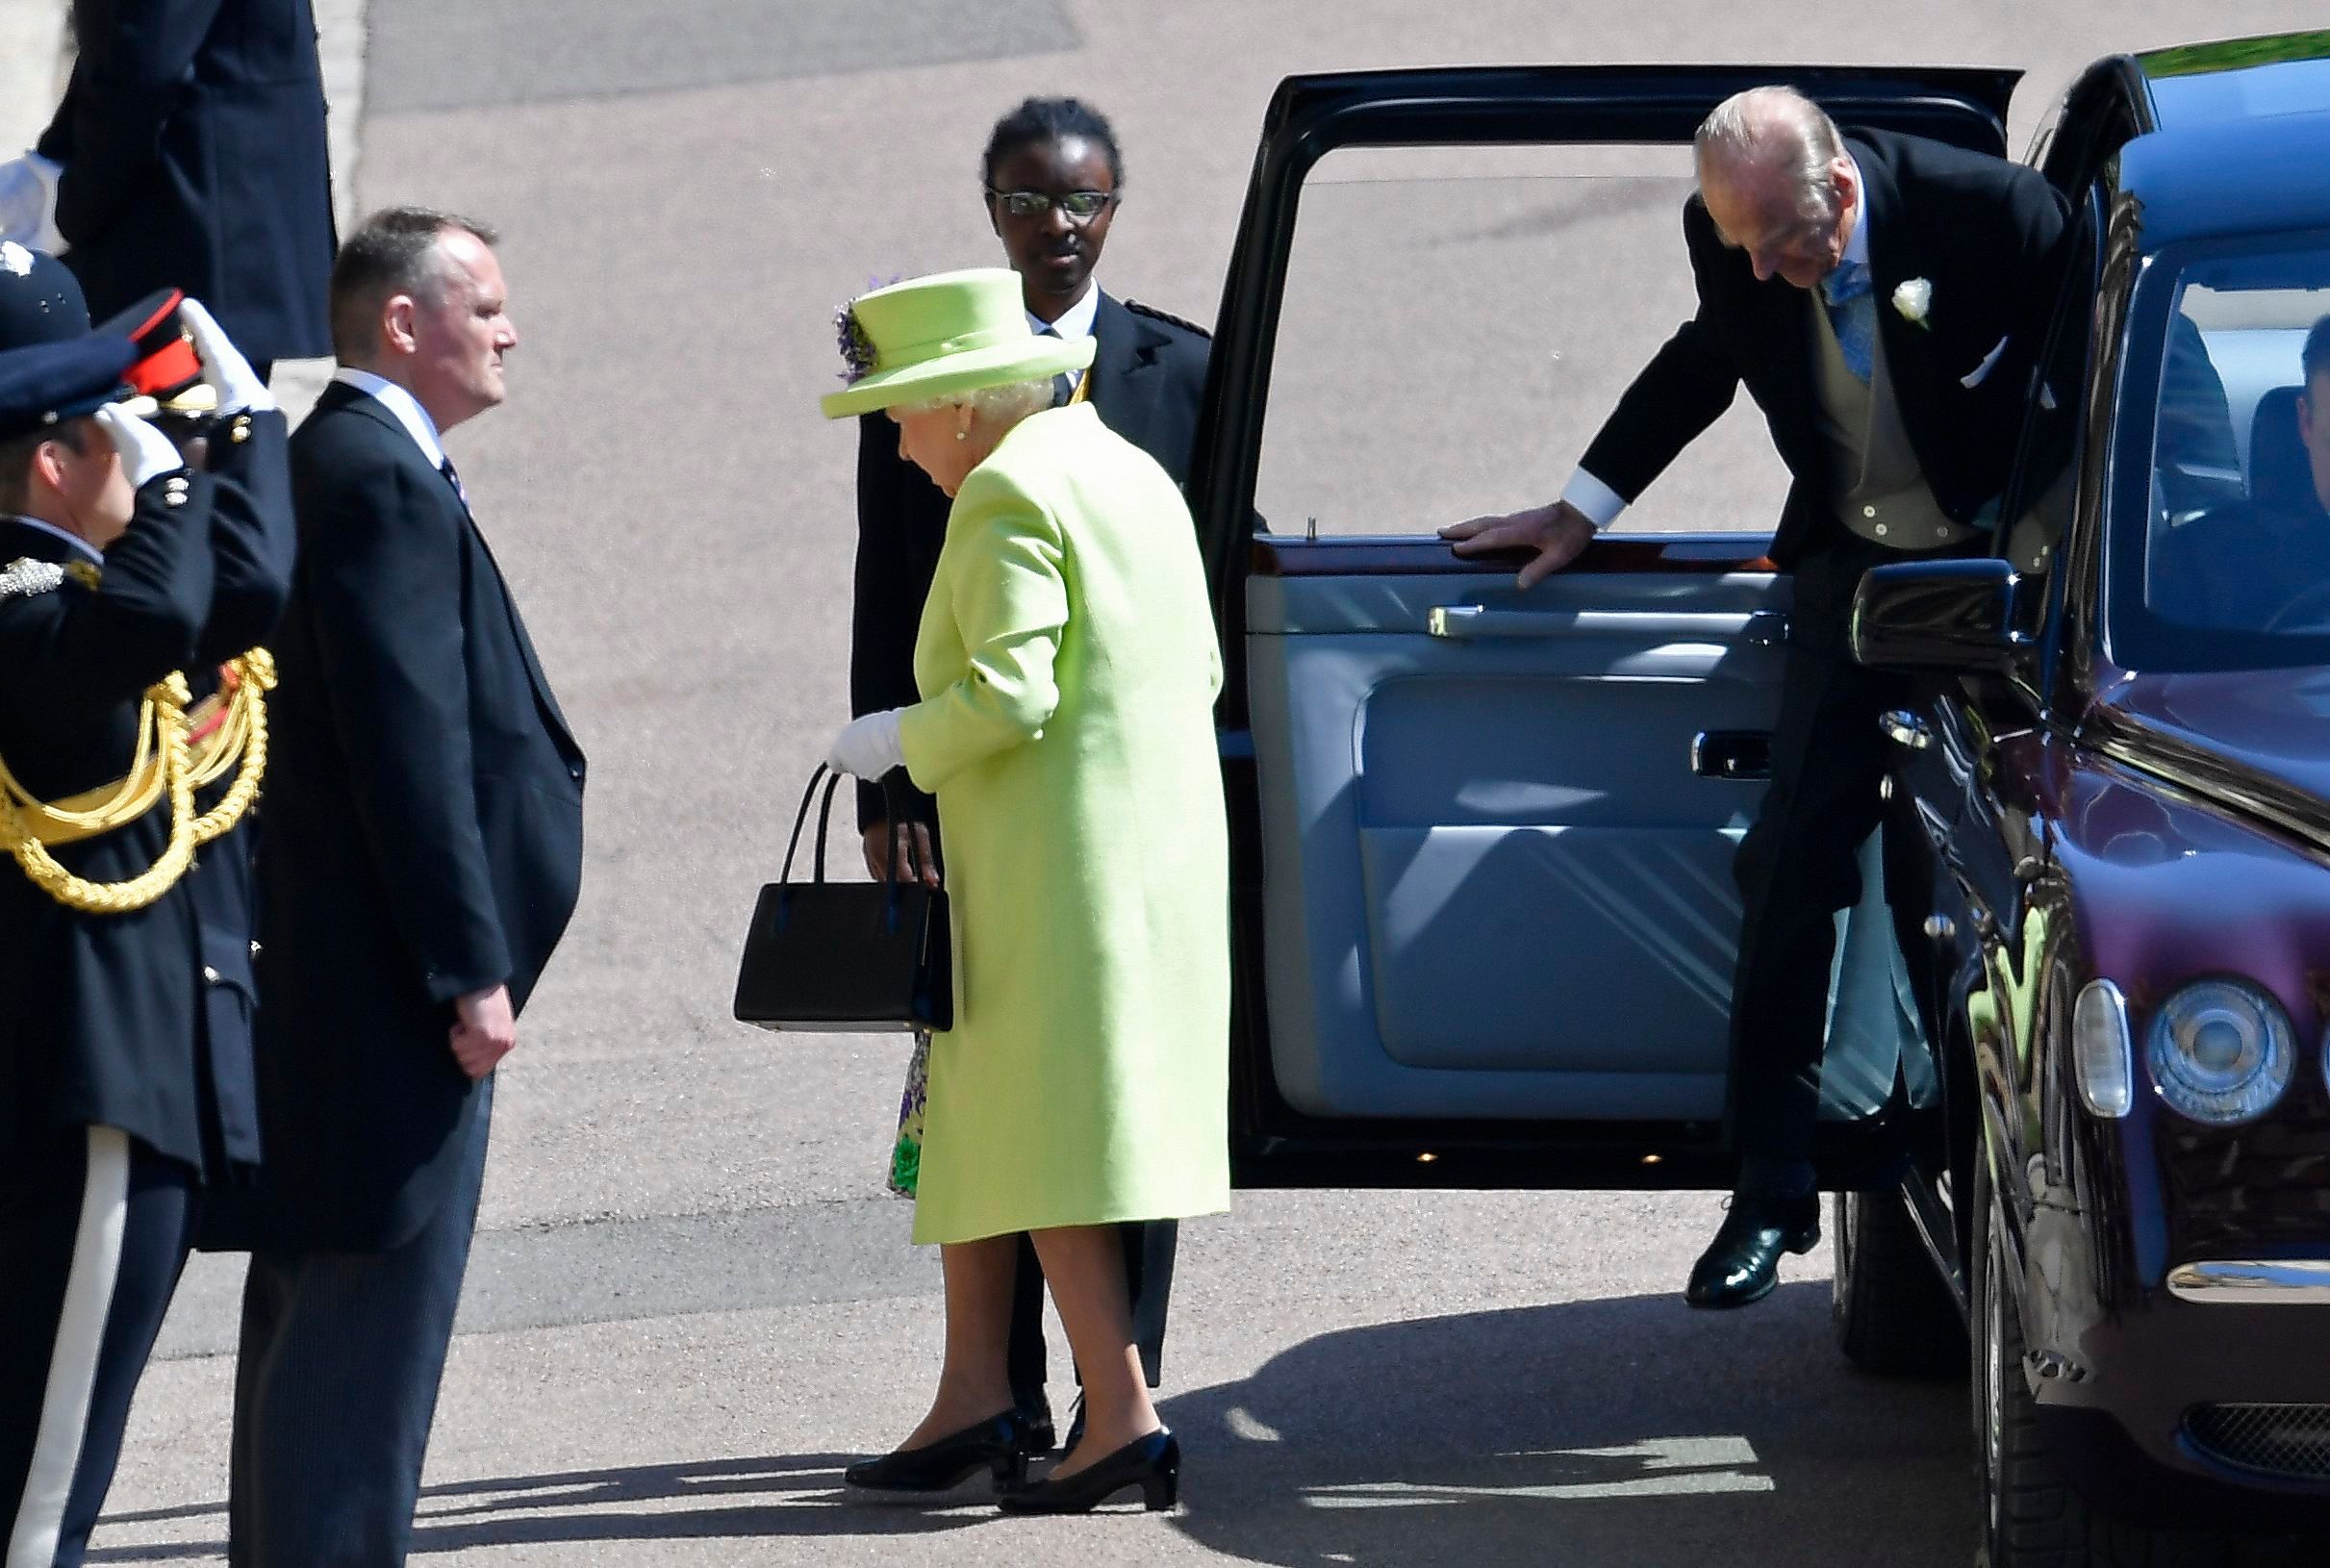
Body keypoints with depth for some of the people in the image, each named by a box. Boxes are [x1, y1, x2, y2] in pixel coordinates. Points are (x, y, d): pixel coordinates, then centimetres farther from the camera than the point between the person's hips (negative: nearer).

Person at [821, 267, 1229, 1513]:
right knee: (977, 1126, 14)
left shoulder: (1008, 499, -13)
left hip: (1055, 870, -10)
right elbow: (1200, 671, 17)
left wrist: (898, 738, -5)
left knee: (1042, 1148, -7)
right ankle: (974, 1401, 14)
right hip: (1164, 853, 10)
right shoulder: (1132, 475, 15)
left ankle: (1123, 1414, -12)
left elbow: (1006, 695, -22)